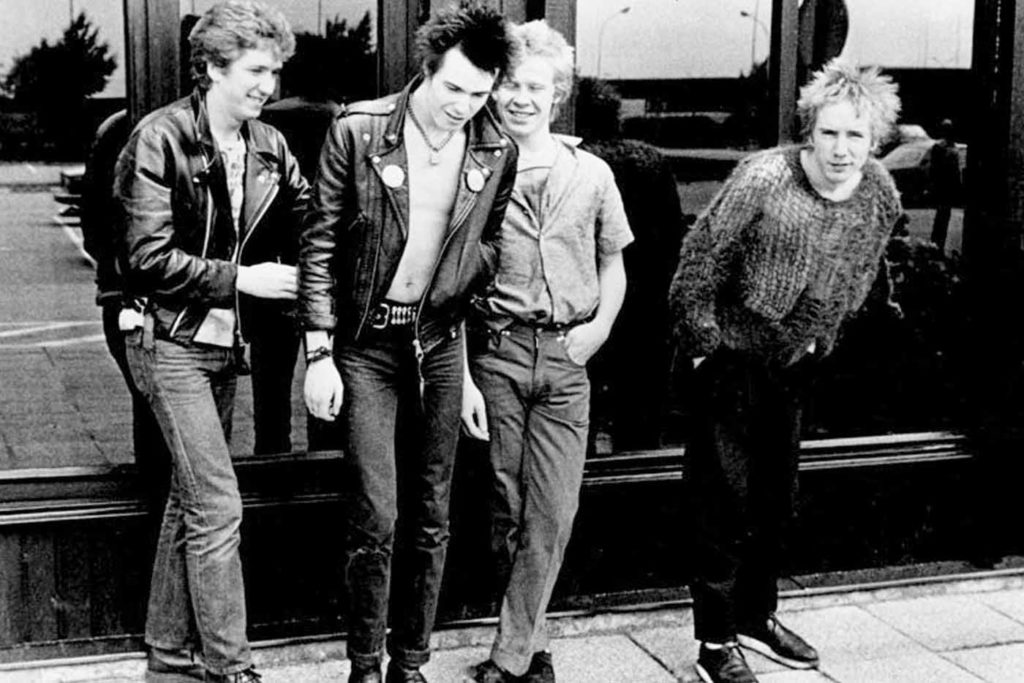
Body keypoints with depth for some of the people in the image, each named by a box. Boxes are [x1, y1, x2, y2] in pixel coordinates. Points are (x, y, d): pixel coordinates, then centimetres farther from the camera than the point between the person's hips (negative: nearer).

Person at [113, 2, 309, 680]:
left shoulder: (269, 147, 6)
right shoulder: (160, 138, -12)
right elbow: (150, 259, -17)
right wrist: (242, 278, -17)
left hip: (226, 342, 7)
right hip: (170, 340, -7)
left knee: (191, 502, 13)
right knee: (218, 506, -9)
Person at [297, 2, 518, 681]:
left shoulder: (498, 153, -2)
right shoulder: (357, 131, -11)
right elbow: (320, 246, -6)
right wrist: (319, 353, -8)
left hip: (441, 344, 3)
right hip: (366, 344, -3)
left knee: (431, 519, 9)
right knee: (376, 519, -5)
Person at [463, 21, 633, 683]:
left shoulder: (592, 174, 7)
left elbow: (613, 262, 18)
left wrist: (600, 327, 0)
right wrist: (463, 377, -5)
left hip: (566, 358, 1)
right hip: (495, 352, -1)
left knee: (553, 515, -3)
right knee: (507, 511, 5)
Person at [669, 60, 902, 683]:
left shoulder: (882, 196, -7)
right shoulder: (763, 180, -23)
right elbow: (700, 262, -16)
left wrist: (820, 340, 12)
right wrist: (704, 346, -13)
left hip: (795, 363, 6)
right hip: (733, 355, -6)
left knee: (778, 501, 16)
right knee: (727, 501, -3)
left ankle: (757, 617, 33)